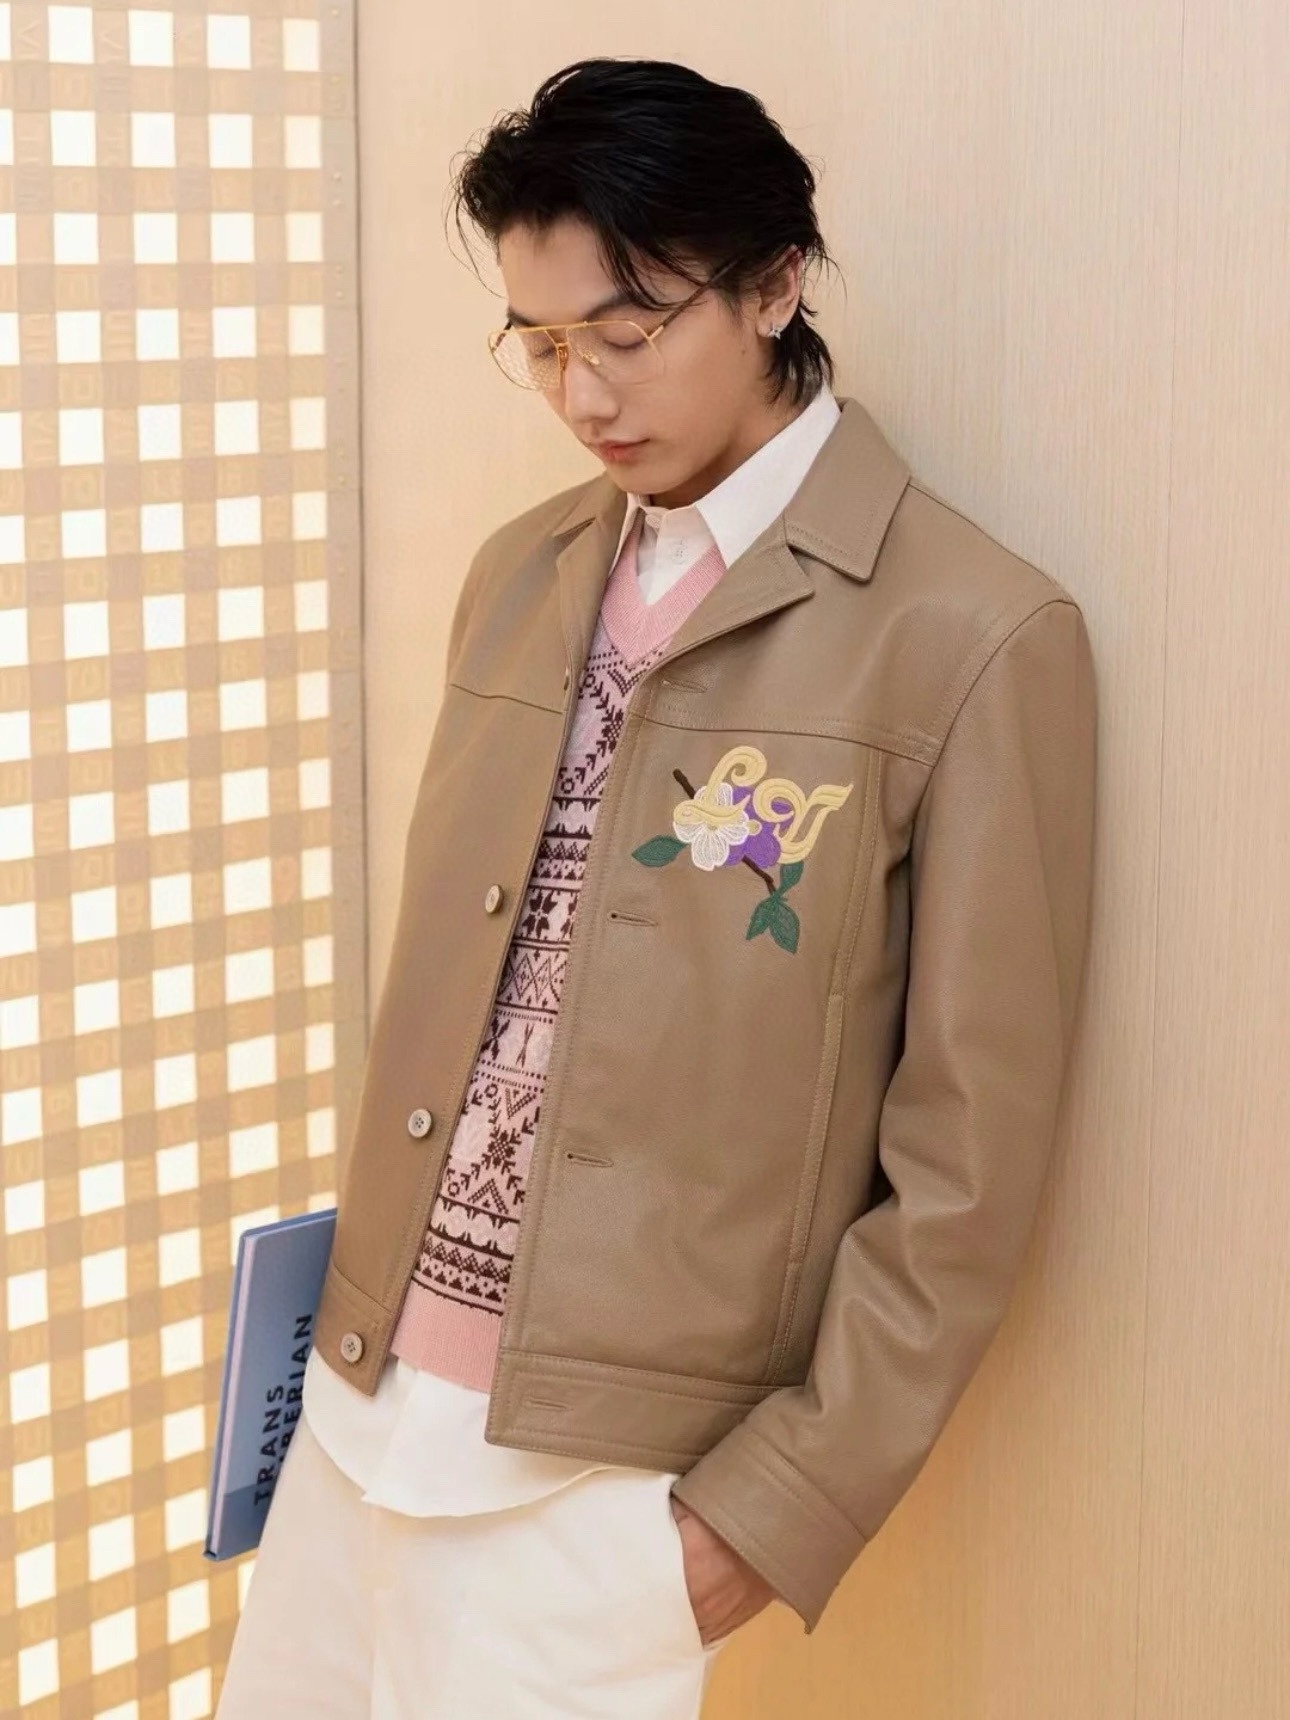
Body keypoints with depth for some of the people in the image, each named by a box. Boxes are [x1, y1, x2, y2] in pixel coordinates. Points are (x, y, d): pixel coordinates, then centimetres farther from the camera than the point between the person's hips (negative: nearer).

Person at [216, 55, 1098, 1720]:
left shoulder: (974, 639, -11)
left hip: (604, 1458, -5)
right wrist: (359, 1292, 12)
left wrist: (786, 1506, -9)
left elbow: (967, 1165, -10)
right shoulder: (520, 576, 8)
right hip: (363, 1388, 6)